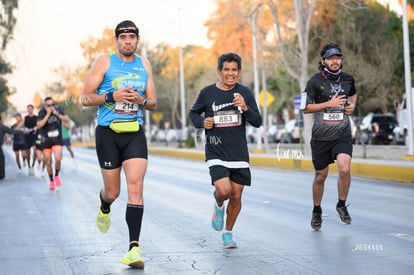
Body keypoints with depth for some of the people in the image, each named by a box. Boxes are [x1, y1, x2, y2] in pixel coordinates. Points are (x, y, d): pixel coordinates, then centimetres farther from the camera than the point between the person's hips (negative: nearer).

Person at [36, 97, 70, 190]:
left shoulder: (58, 109, -4)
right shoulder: (42, 113, -10)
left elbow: (67, 119, -11)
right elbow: (39, 125, -22)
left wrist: (57, 114, -22)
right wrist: (48, 114, -25)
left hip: (57, 139, 0)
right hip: (46, 140, 0)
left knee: (58, 159, -19)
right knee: (48, 162, 5)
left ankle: (56, 176, 7)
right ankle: (51, 181, 24)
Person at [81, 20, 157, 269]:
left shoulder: (144, 64, 10)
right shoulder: (104, 62, 0)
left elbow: (153, 103, 15)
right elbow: (85, 98, -3)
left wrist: (142, 100, -8)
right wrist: (112, 96, -18)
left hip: (135, 133, 2)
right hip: (108, 133, -2)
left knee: (136, 185, -15)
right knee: (113, 191, 6)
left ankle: (134, 247, -18)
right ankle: (104, 207, 46)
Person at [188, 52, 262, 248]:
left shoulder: (245, 93, 3)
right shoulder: (207, 93, -1)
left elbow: (258, 122, 0)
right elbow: (193, 113, 14)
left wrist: (245, 108, -18)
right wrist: (202, 122, -7)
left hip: (239, 154, 2)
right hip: (216, 153, -2)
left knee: (236, 197, 4)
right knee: (224, 190, -20)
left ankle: (228, 233, 27)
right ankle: (218, 207, 17)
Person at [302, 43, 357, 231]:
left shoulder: (348, 79, 6)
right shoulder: (315, 82, -5)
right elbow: (305, 108, -5)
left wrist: (352, 105, 6)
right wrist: (329, 104, -14)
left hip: (343, 134, 1)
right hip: (321, 136, -1)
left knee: (344, 169, -21)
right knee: (320, 176, 9)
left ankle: (341, 206, 2)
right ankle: (317, 211, 31)